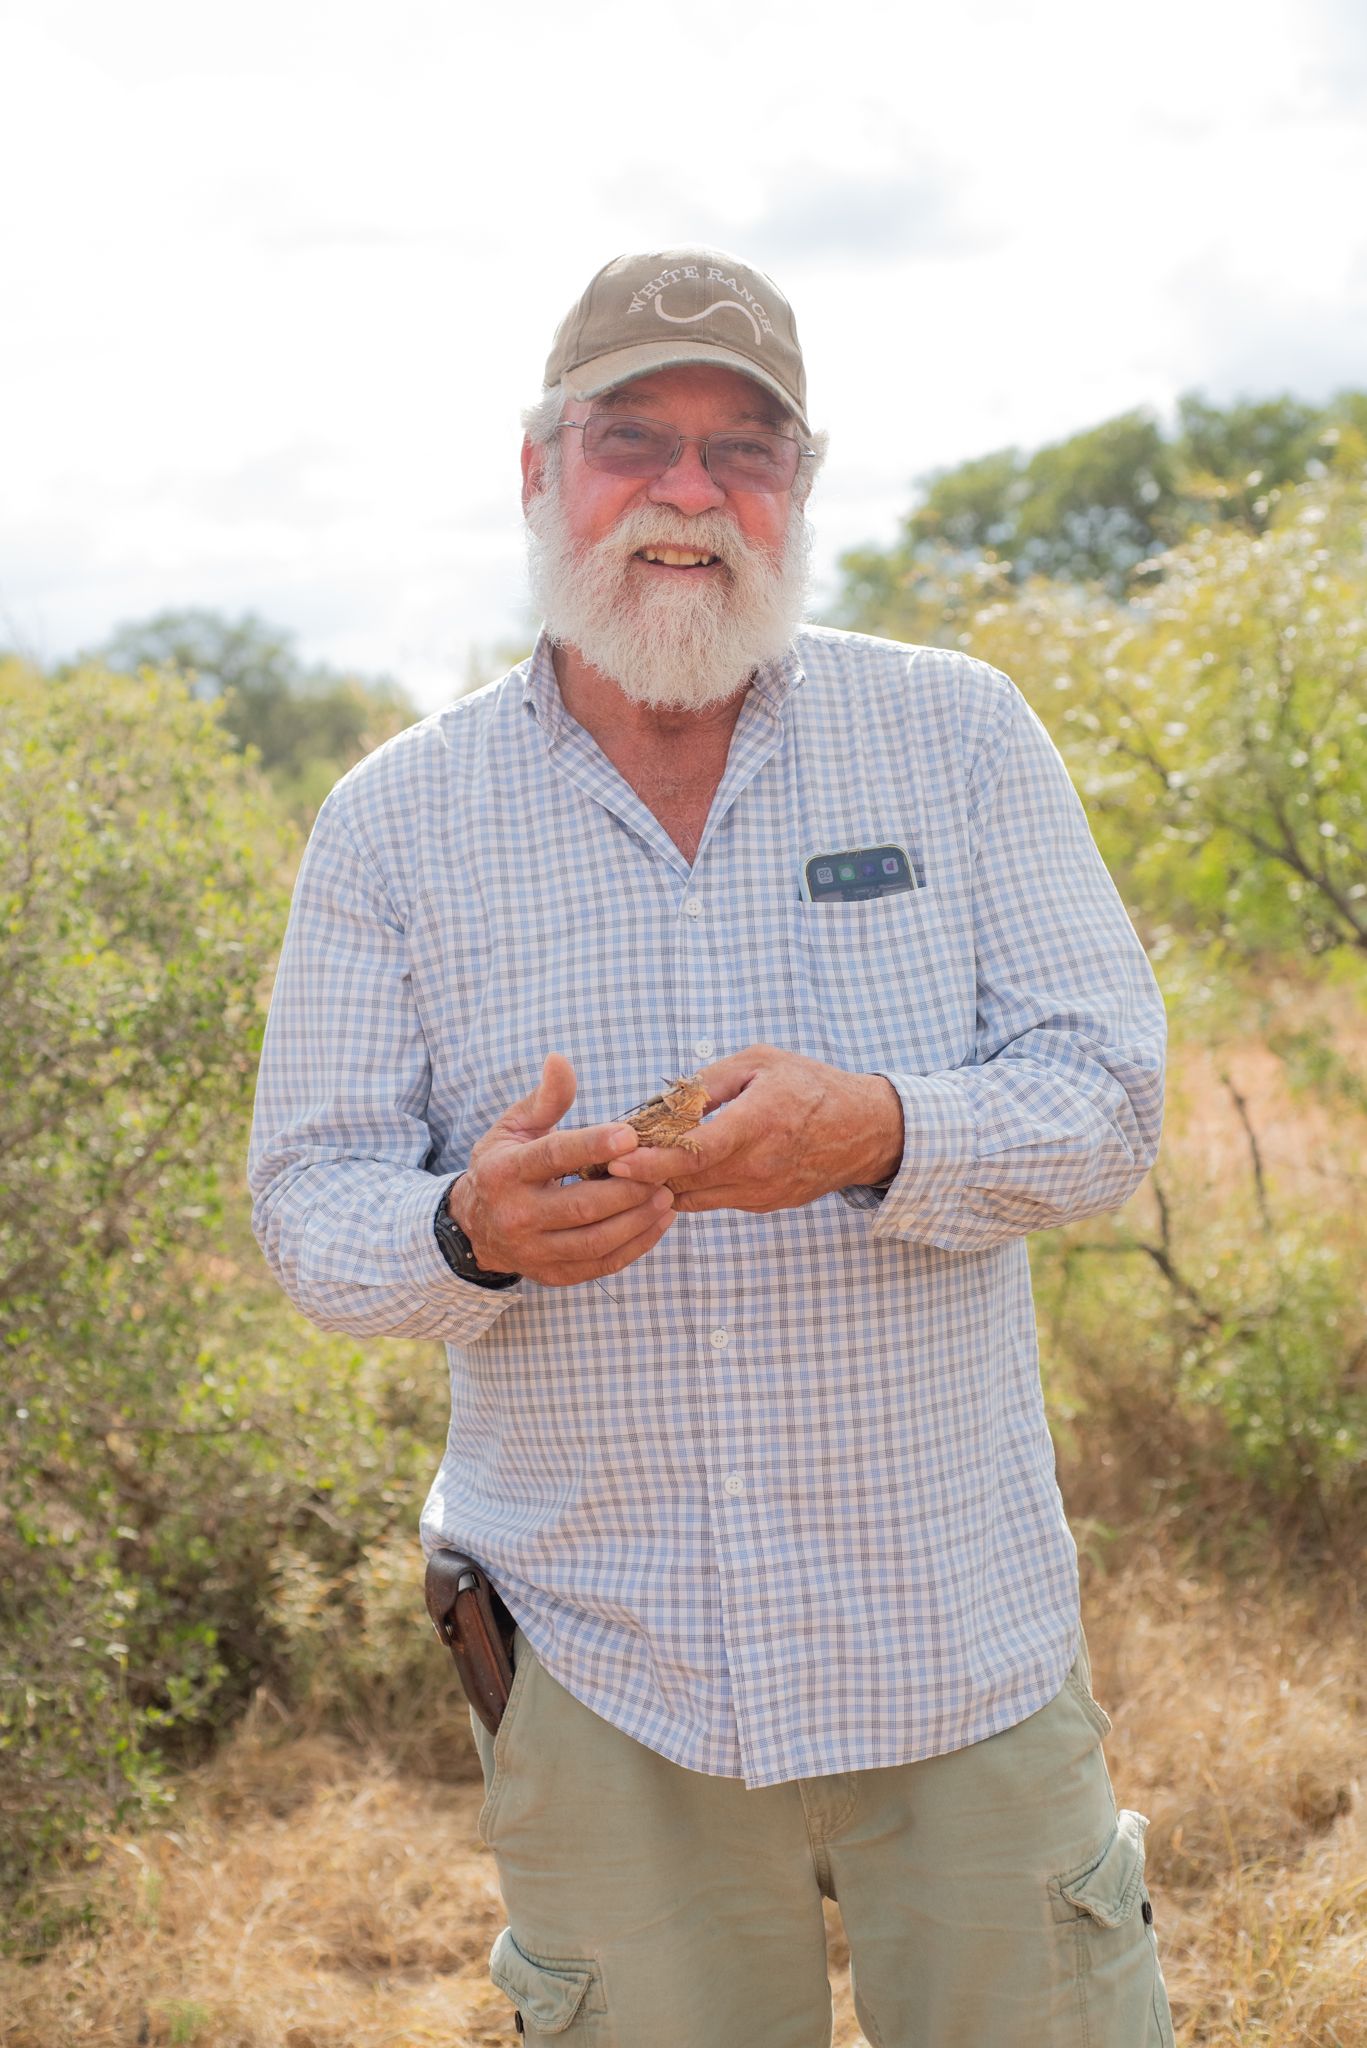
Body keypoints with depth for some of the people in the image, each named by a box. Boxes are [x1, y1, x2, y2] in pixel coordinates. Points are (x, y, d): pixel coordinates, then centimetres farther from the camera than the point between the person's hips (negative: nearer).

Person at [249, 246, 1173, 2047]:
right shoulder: (396, 820, 1)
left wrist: (875, 1134, -24)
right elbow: (307, 1203, 1)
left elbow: (1109, 1096, -4)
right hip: (598, 1678, 0)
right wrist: (473, 1229, -22)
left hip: (962, 1645, 0)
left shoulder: (960, 734, 1)